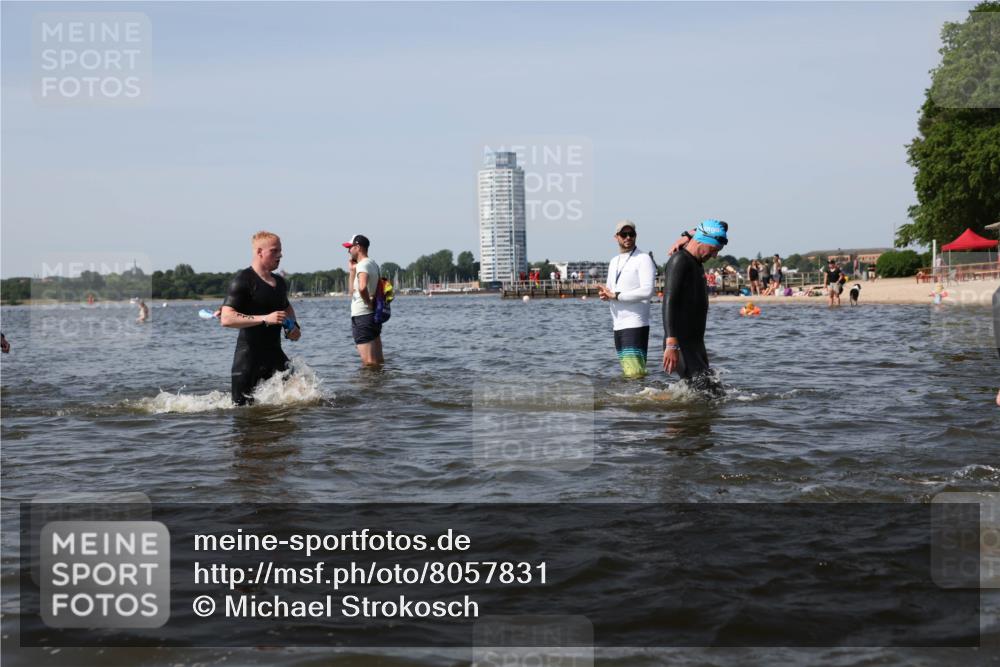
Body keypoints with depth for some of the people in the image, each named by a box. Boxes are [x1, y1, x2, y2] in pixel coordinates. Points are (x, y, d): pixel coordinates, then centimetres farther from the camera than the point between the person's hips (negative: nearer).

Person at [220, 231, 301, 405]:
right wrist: (265, 319, -26)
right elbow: (226, 319, -21)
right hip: (249, 357, -7)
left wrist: (294, 325, 12)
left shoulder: (280, 282, 13)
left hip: (275, 353, 7)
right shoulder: (243, 281, -11)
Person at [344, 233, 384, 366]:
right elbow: (352, 290, 23)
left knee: (369, 362, -9)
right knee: (378, 361, 11)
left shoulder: (362, 265, -14)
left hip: (362, 316, -10)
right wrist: (352, 270, 16)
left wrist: (369, 303, -19)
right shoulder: (373, 264, 16)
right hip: (374, 315, 10)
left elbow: (362, 287, -35)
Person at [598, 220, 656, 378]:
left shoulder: (643, 259, -7)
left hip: (635, 324, -8)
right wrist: (605, 292, 0)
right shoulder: (614, 261, 19)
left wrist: (615, 295, -16)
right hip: (618, 325, 8)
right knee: (626, 373, 11)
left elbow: (647, 291, -19)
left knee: (634, 374, -16)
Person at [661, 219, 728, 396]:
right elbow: (669, 303, -21)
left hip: (695, 344, 10)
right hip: (681, 346, -10)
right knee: (711, 390, -20)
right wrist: (671, 345, -27)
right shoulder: (679, 260, -11)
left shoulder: (696, 264, 20)